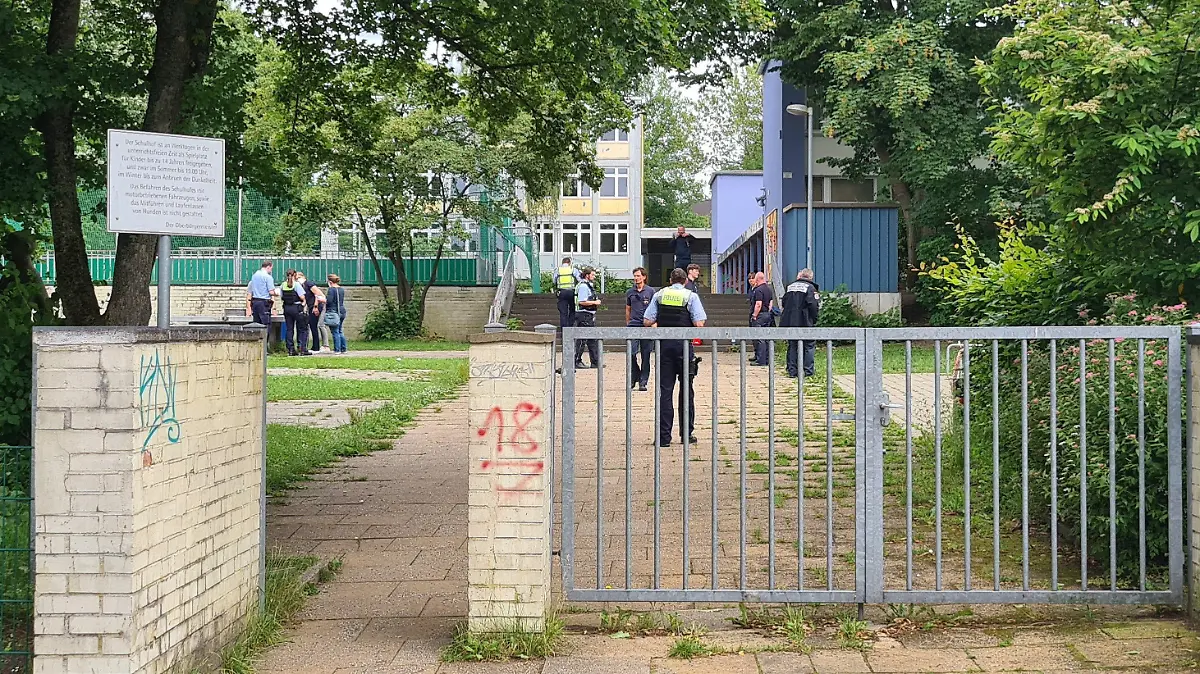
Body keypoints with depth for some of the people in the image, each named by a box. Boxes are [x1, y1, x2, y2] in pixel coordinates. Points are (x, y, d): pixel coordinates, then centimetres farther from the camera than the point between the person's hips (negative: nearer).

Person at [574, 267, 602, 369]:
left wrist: (596, 303, 13)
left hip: (590, 316, 11)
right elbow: (582, 302, -23)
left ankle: (595, 362, 17)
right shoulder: (583, 286, -15)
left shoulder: (589, 286, 18)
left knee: (592, 340, 12)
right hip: (584, 315, -11)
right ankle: (577, 361, -1)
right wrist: (594, 302, -15)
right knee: (581, 340, -6)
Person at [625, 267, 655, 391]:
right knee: (631, 353, -8)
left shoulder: (650, 291, 3)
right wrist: (627, 324, 16)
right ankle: (634, 378, 11)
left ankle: (643, 382, 7)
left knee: (645, 356, 1)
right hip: (633, 326, 2)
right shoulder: (630, 292, 11)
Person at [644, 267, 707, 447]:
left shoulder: (659, 295, 5)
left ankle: (664, 436, -1)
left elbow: (647, 321, 1)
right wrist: (686, 326, 11)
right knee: (686, 389, 10)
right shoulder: (691, 296, -2)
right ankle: (686, 433, 14)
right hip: (684, 344, -2)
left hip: (664, 344, 2)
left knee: (664, 389, 3)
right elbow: (699, 324, -9)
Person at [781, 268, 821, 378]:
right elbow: (814, 306, -13)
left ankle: (792, 371, 8)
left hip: (789, 322, 5)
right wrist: (814, 320, -2)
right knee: (809, 346, 4)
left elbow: (784, 303, 14)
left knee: (792, 346, 10)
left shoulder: (790, 287, 12)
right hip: (805, 323, -5)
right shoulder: (810, 287, -5)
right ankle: (808, 371, 0)